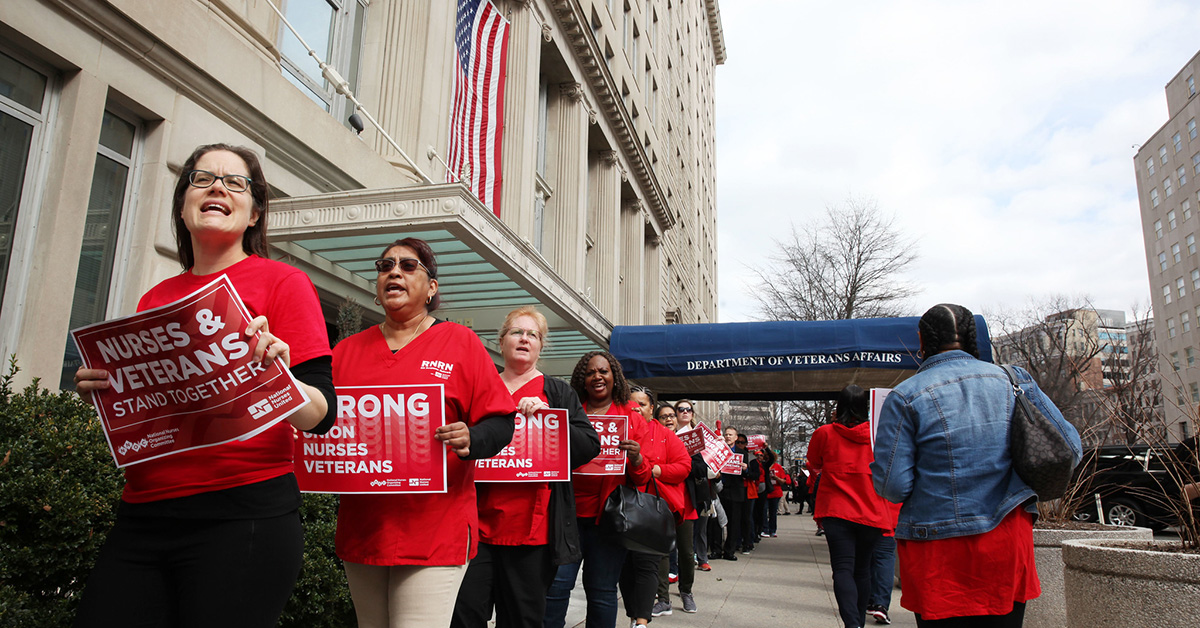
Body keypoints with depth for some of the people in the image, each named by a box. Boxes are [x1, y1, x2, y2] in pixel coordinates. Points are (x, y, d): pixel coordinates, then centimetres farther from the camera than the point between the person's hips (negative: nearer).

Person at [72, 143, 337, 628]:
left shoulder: (282, 282, -1)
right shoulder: (155, 299, 15)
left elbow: (321, 416, -7)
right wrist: (99, 389, 3)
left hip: (243, 515, -5)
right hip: (141, 519, 5)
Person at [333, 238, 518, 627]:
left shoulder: (460, 341, 2)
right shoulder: (347, 350, 13)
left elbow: (501, 422, -1)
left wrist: (470, 441, -21)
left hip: (435, 531, -4)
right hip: (360, 530, 4)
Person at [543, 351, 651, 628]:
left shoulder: (632, 418, 8)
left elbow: (642, 478, 7)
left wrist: (636, 458, -15)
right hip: (568, 511, 1)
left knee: (602, 592, 4)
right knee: (556, 584, -5)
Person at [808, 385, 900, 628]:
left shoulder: (825, 433, -4)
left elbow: (814, 465, 14)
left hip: (836, 511, -2)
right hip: (871, 512, 2)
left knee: (843, 568, -7)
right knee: (862, 569, 15)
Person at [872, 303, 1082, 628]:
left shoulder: (904, 397, -10)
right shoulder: (1013, 379, 2)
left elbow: (892, 486, -13)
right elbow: (1069, 447, 4)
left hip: (938, 554, -4)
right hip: (1008, 543, 4)